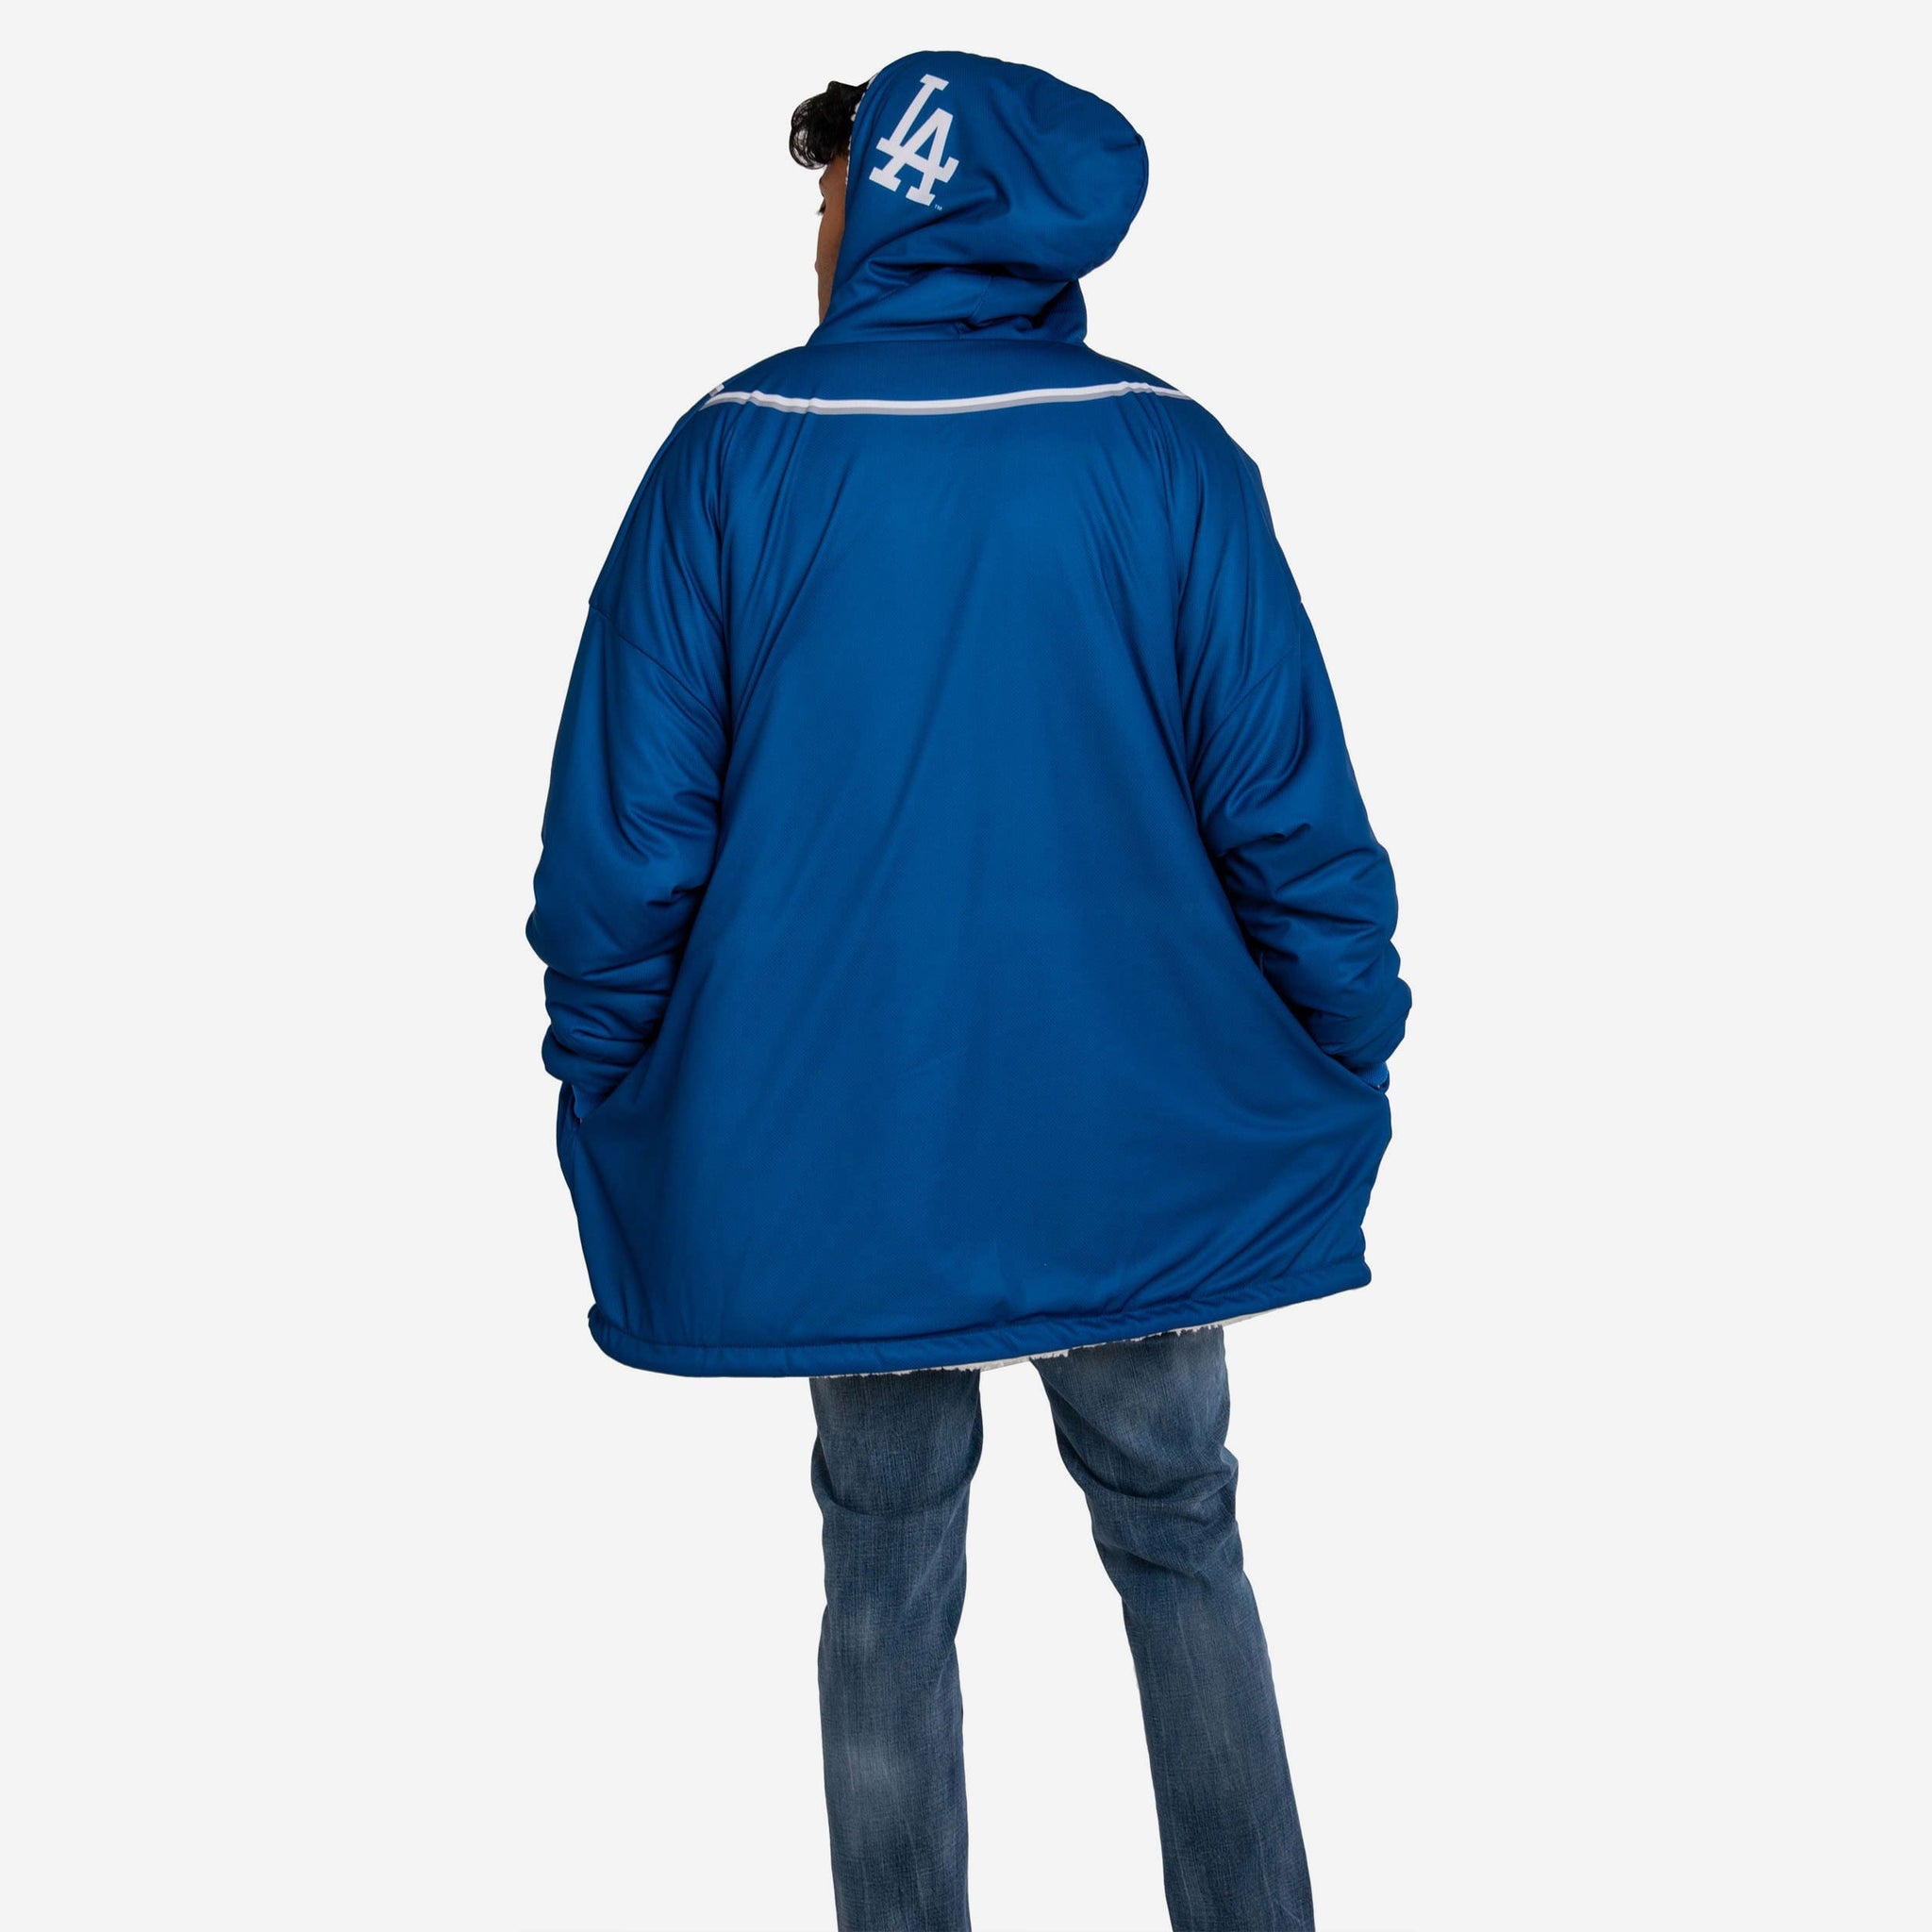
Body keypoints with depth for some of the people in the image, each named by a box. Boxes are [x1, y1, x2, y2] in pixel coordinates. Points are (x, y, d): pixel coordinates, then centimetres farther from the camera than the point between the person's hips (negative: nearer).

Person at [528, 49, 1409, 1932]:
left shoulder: (732, 459, -8)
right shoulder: (1170, 459, -7)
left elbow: (630, 825, -6)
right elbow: (1290, 811, -6)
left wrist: (603, 1073, 7)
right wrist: (1350, 1063, 6)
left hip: (839, 1149, 0)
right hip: (1136, 1142, 1)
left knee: (888, 1582, 16)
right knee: (1180, 1544, 18)